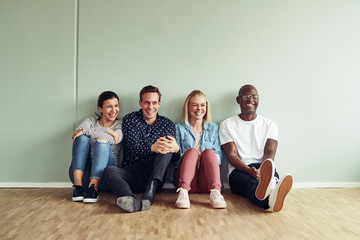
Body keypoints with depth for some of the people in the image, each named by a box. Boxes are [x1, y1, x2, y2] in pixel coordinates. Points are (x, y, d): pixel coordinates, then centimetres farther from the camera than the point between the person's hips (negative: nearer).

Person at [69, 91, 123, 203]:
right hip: (83, 174, 2)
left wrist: (85, 130, -14)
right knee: (83, 138, -19)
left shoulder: (120, 125, 10)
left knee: (103, 142, -25)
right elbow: (78, 131, -8)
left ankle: (93, 188, -41)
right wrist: (108, 131, -15)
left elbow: (113, 139, -13)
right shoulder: (91, 120, 16)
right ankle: (78, 185, -31)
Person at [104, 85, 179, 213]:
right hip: (131, 173, 0)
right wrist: (152, 148, -30)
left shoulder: (167, 124, 12)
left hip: (154, 175, 0)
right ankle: (132, 200, -58)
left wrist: (176, 148, -24)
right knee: (109, 170, -28)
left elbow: (174, 159, 3)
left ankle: (150, 192, -37)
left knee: (167, 135, -19)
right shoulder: (129, 120, 8)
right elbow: (133, 149, -7)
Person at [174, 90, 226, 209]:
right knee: (192, 151, -27)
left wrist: (208, 158, -13)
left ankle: (215, 192, -45)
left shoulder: (213, 128, 21)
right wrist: (187, 156, -16)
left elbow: (218, 156, 10)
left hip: (206, 182, 1)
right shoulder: (179, 128, 15)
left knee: (208, 151, -25)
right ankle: (183, 192, -46)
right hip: (185, 177, -1)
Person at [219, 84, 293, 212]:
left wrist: (261, 171, -21)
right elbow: (231, 155, -1)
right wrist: (250, 170, -22)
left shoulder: (270, 125, 17)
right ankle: (270, 199, -74)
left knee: (273, 175, -36)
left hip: (263, 168, 2)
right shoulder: (227, 125, 11)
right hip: (238, 170, -2)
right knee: (252, 184, -38)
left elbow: (270, 153, 2)